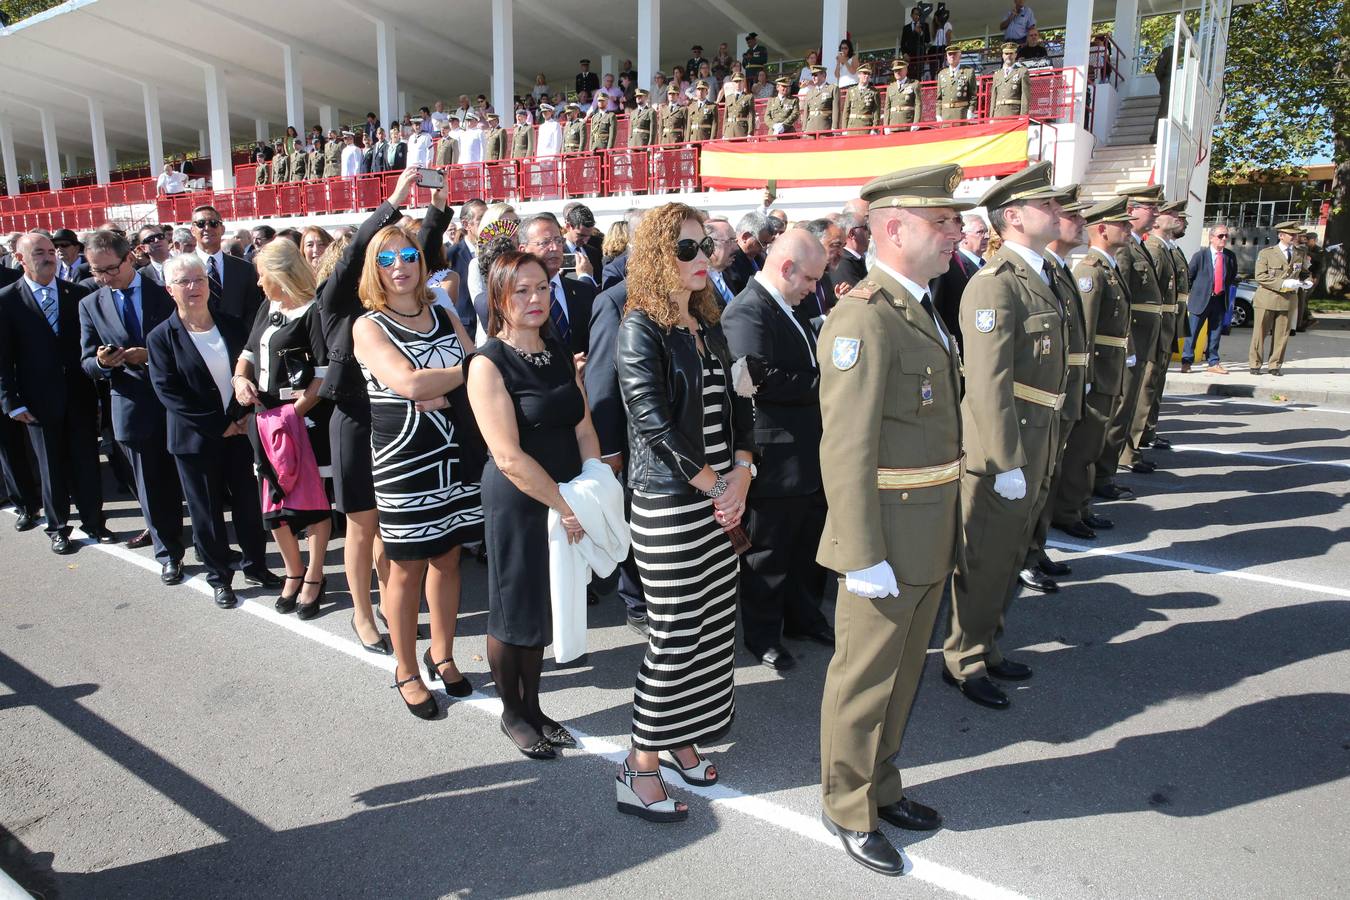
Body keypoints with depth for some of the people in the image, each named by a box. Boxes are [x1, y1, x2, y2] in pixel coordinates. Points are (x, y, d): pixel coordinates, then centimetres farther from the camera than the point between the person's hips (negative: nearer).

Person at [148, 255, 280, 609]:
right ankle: (219, 578, 22)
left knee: (248, 504, 10)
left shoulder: (231, 327, 5)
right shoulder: (162, 337, -6)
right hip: (196, 439, -3)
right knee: (207, 512, 7)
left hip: (239, 431, 3)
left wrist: (245, 416, -7)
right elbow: (169, 393, -12)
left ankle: (256, 566, 27)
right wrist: (220, 426, -15)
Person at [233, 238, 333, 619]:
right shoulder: (267, 309, 13)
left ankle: (314, 577, 18)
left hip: (305, 419, -7)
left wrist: (293, 413, -19)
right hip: (266, 418, 8)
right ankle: (294, 571, 30)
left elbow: (325, 376, -16)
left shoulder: (312, 313, -10)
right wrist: (240, 378, 1)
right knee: (274, 500, 13)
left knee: (313, 500, 3)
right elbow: (248, 354, 23)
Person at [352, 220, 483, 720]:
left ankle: (442, 654, 33)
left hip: (456, 453, 4)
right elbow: (409, 384, -20)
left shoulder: (445, 317, 11)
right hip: (402, 461, -4)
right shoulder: (368, 327, -4)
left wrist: (442, 394, -17)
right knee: (407, 569, 6)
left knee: (447, 559, 13)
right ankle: (406, 670, 26)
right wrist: (470, 367, -11)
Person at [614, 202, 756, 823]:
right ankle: (641, 770, 15)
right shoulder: (641, 329, -10)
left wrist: (740, 475, -5)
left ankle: (680, 738, 31)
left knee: (716, 627, 12)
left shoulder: (709, 326, 12)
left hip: (722, 498, 7)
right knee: (675, 638, -1)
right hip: (669, 504, -7)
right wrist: (714, 487, -12)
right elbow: (655, 424, -17)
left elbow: (738, 407, 11)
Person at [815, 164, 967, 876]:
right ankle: (847, 810, 29)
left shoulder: (922, 307, 12)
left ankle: (882, 786, 41)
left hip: (931, 536, 9)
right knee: (863, 679, 8)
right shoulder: (865, 318, -20)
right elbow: (847, 451, -23)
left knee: (902, 674, 22)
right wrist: (865, 557, -22)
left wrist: (946, 528, 17)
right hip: (887, 536, -9)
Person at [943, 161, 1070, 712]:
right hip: (1001, 446, -9)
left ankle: (987, 645, 36)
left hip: (1036, 444, 9)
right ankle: (963, 662, 21)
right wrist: (1007, 462, -23)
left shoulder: (1039, 275, 13)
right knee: (985, 560, 4)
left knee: (1009, 557, 20)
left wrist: (1040, 454, 17)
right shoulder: (995, 284, -18)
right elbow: (988, 383, -23)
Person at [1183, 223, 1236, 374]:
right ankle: (1186, 362, 6)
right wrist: (1188, 294, 0)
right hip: (1201, 299, -4)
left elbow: (1233, 276, 20)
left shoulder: (1230, 256, 5)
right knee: (1192, 333, -1)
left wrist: (1226, 289, 11)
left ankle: (1213, 363, 17)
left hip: (1220, 300, 4)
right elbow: (1188, 276, 0)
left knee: (1215, 333, 9)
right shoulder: (1200, 255, -6)